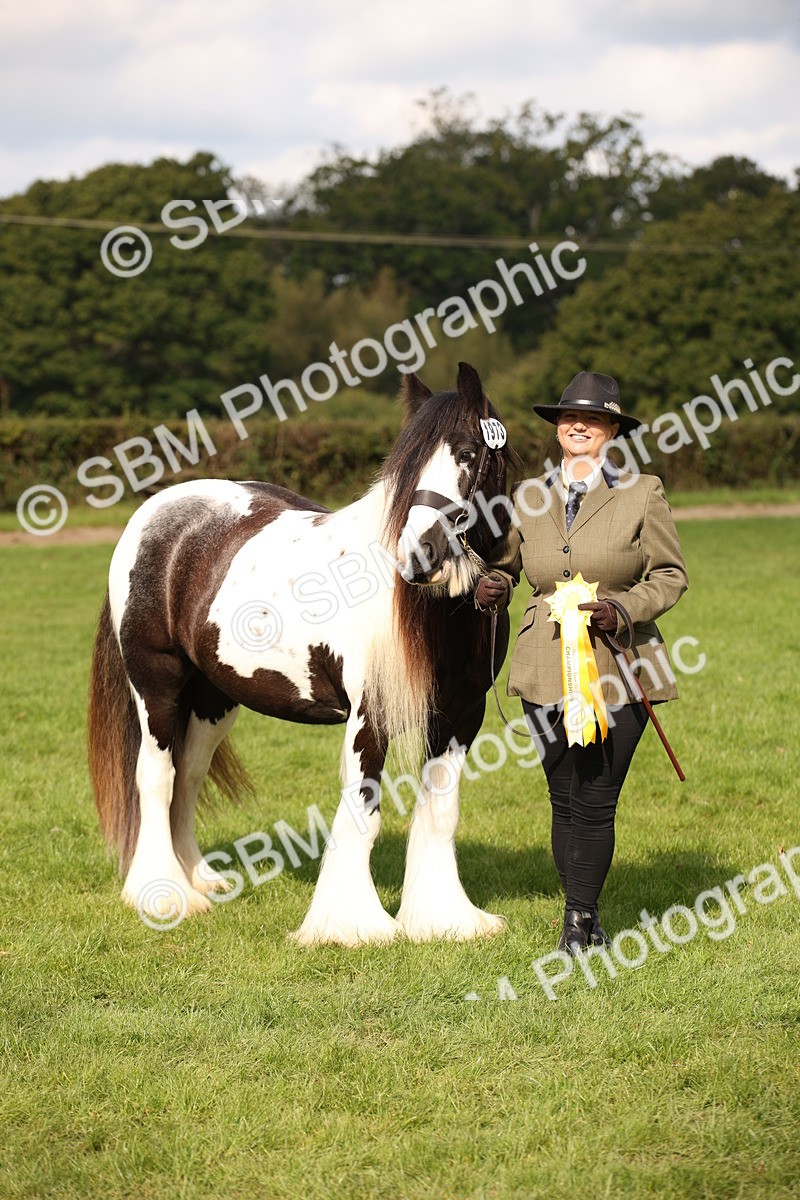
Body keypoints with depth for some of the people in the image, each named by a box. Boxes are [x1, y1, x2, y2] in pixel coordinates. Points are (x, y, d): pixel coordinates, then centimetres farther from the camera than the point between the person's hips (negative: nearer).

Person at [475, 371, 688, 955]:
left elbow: (671, 574, 3)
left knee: (595, 802, -4)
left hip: (618, 663, -3)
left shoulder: (643, 493, 0)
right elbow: (507, 562, 20)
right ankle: (585, 918, 20)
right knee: (565, 801, 6)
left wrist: (623, 608, -14)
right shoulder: (529, 497, 8)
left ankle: (579, 920, 10)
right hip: (548, 667, 3)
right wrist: (493, 585, -3)